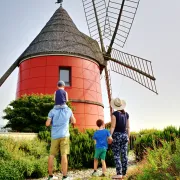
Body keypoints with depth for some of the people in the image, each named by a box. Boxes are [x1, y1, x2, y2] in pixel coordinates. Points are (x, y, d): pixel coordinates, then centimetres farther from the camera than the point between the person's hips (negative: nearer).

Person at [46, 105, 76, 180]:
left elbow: (47, 124, -3)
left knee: (52, 155, 10)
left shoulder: (52, 111, 1)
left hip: (55, 135, 1)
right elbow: (73, 121, 13)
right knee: (64, 155, -4)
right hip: (64, 135, -1)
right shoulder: (68, 110, 3)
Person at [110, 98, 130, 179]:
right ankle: (123, 173, 16)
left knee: (116, 155, -2)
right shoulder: (126, 114, 7)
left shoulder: (114, 114, -10)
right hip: (124, 135, 6)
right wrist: (128, 137, 15)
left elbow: (113, 126, -15)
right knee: (124, 155, 8)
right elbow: (128, 127, 9)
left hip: (116, 136, -6)